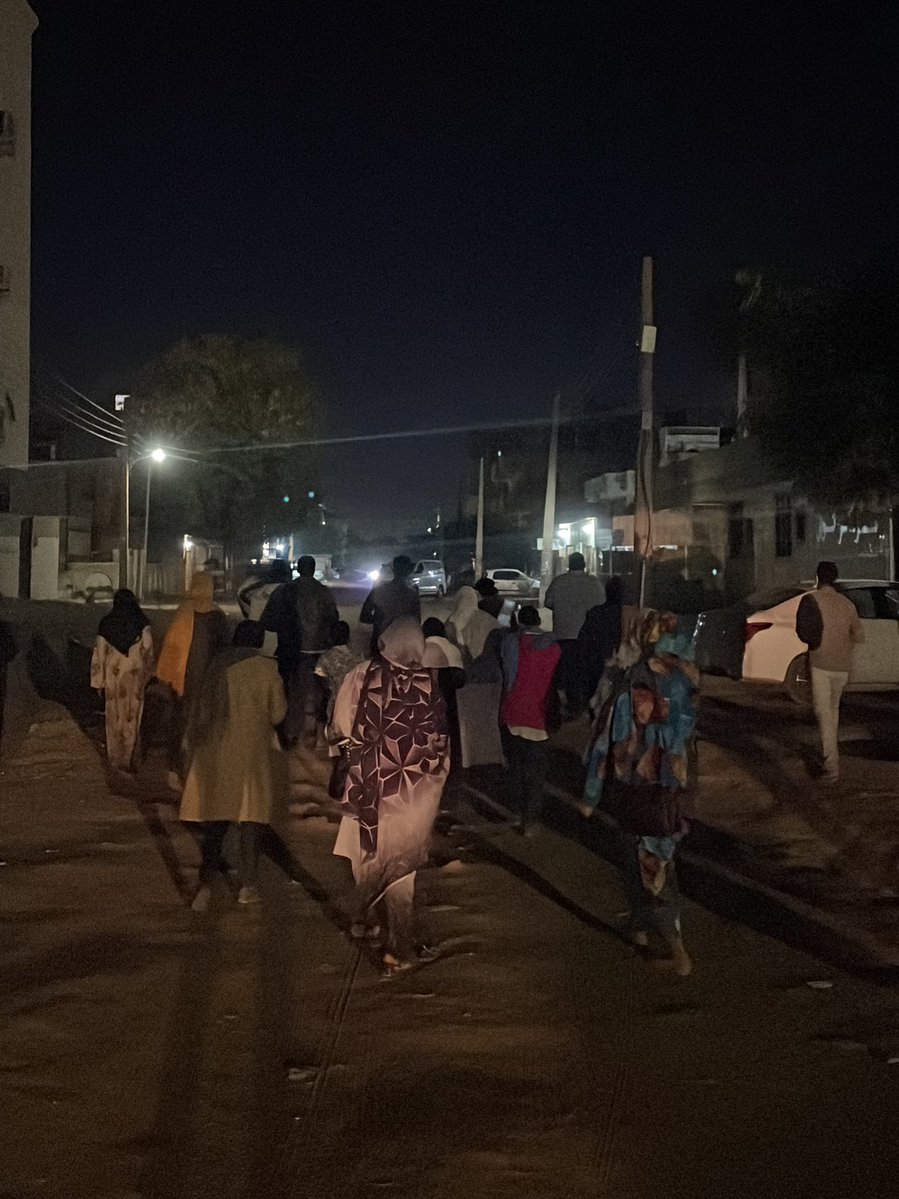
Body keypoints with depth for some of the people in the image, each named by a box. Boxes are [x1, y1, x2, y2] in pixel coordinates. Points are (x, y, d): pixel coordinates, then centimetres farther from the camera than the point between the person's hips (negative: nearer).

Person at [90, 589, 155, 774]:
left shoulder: (106, 624, -2)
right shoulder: (142, 624, -6)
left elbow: (99, 653, 1)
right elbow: (148, 651, -6)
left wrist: (99, 681, 8)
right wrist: (147, 676, 5)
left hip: (113, 676, 1)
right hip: (135, 676, -1)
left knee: (114, 717, 13)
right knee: (131, 718, 5)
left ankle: (114, 759, 18)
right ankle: (127, 761, 5)